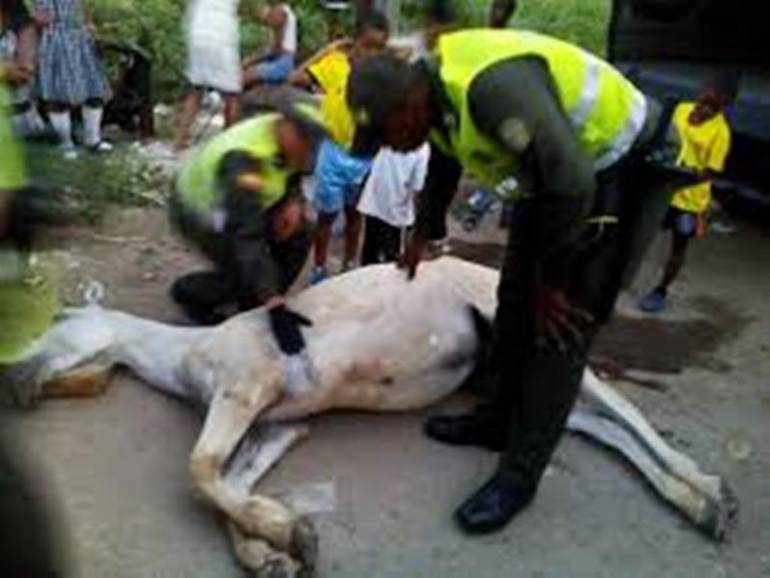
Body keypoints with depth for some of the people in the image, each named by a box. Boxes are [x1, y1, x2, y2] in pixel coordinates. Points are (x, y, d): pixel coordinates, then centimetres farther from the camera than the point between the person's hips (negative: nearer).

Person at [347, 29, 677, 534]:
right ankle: (497, 420, 28)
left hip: (618, 166, -9)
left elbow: (571, 184, -31)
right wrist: (424, 235, 31)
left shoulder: (493, 87, -34)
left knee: (559, 325, -8)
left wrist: (551, 280, -18)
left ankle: (520, 476, 1)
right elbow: (445, 164, 17)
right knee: (516, 301, 12)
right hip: (556, 170, 9)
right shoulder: (436, 89, -4)